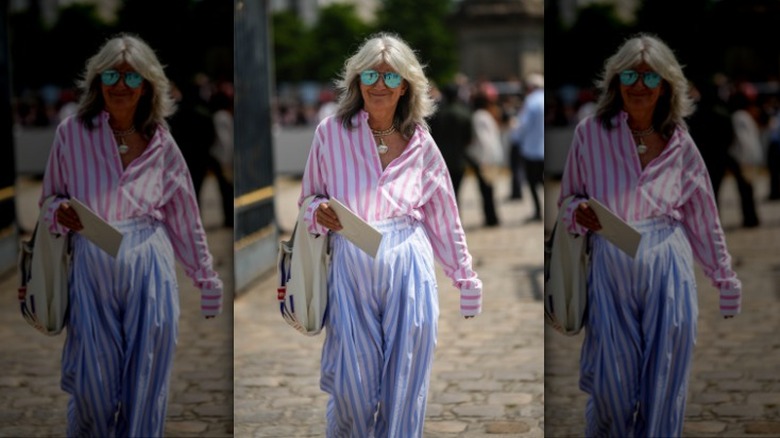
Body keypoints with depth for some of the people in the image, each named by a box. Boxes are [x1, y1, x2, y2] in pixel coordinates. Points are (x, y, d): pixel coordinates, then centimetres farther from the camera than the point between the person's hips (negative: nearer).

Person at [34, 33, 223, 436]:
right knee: (93, 388, -1)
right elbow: (49, 199, 10)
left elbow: (185, 219, 13)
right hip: (92, 267, -1)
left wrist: (208, 282, 15)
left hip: (149, 266, 1)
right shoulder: (72, 133, 2)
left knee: (146, 388, 2)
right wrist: (61, 214, -13)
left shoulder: (161, 144, 7)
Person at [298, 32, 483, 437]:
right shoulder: (331, 132, 2)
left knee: (404, 387, 3)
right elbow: (308, 199, 10)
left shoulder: (421, 144, 7)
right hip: (351, 267, -1)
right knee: (352, 387, -1)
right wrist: (320, 213, -13)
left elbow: (444, 219, 13)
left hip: (408, 266, 1)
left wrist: (466, 280, 15)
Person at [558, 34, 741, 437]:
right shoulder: (590, 133, 0)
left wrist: (726, 280, 16)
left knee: (664, 386, 3)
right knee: (611, 384, 1)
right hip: (610, 268, -1)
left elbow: (704, 219, 12)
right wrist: (580, 214, -16)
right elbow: (567, 200, 7)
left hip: (667, 266, 1)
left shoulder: (680, 144, 5)